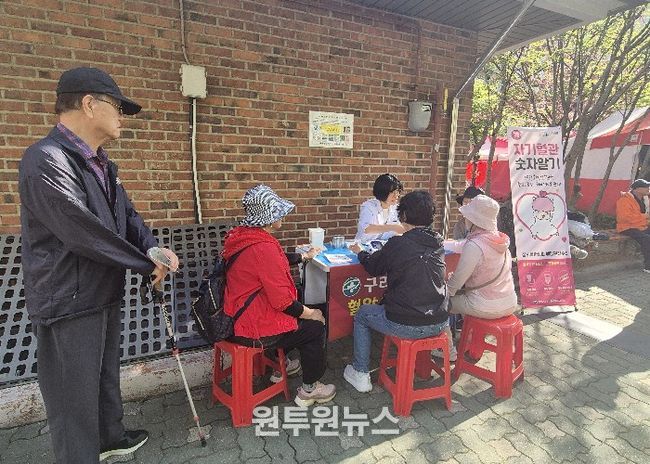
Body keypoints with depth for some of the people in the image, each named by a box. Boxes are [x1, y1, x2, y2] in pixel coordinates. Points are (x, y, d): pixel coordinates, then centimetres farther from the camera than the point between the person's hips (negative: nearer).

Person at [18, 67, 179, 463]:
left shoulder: (101, 163, 8)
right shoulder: (46, 160, -22)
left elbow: (127, 215, 9)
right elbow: (83, 233, -27)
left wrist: (154, 249, -11)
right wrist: (148, 265, -17)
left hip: (105, 293, 10)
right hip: (68, 302, -10)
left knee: (106, 375, 26)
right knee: (75, 396, 8)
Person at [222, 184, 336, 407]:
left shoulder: (242, 236, 2)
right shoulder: (263, 247, -28)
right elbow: (282, 300, -24)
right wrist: (311, 313, -7)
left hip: (237, 318, 9)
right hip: (253, 329, -9)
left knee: (299, 313, 26)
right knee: (315, 327, 6)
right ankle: (309, 390, 23)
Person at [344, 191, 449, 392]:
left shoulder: (397, 244, -14)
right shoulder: (438, 243, 1)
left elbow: (373, 268, 4)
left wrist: (360, 252, 24)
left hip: (405, 326, -5)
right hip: (439, 324, 6)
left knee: (362, 314, 19)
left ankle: (360, 374, 26)